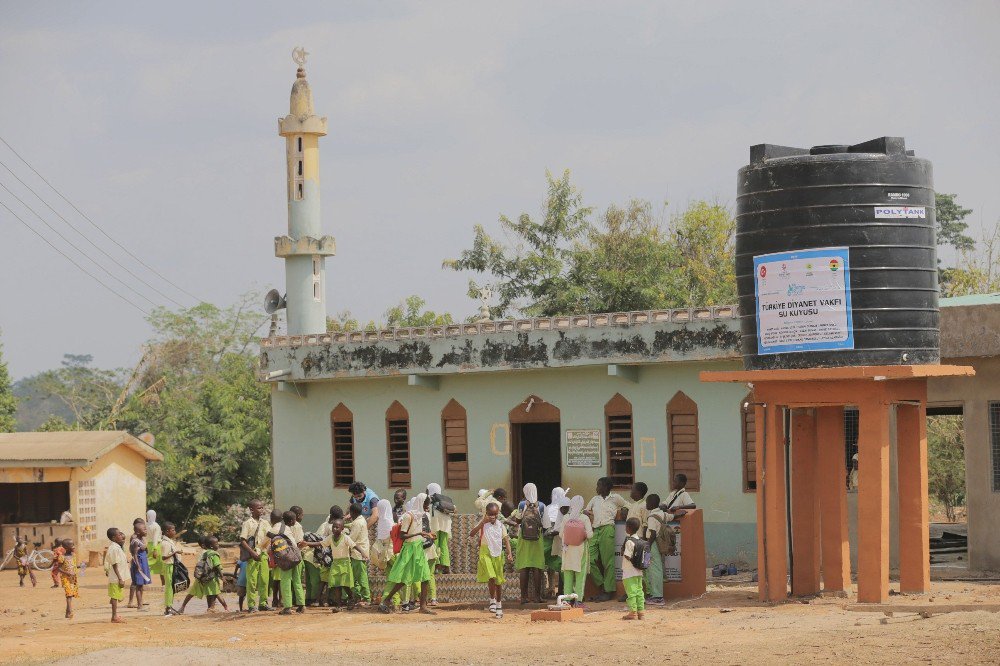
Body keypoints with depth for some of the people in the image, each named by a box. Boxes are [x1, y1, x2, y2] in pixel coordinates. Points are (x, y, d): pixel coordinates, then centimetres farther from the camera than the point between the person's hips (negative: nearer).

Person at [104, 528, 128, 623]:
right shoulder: (114, 549, -16)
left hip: (118, 578, 10)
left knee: (116, 597, 13)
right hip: (116, 578, -10)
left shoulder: (117, 547, 15)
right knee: (115, 597, -5)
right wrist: (120, 579, -21)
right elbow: (115, 565, -20)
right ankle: (114, 616, -3)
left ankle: (115, 616, 19)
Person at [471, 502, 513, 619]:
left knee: (499, 581, 10)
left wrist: (510, 553, -11)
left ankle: (499, 605, 23)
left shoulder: (500, 525, 5)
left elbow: (506, 539, 2)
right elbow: (471, 534, -17)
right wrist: (483, 522, -24)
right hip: (485, 553, -3)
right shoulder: (483, 524, -4)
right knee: (491, 577, -21)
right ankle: (492, 601, -5)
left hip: (498, 554, 3)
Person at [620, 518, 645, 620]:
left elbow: (627, 557, -20)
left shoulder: (629, 541, -17)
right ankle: (640, 611, 13)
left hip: (629, 573, -8)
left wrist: (622, 552, -3)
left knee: (631, 592, -4)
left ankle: (633, 612, -4)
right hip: (639, 572, 8)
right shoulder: (639, 540, 8)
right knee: (639, 591, 11)